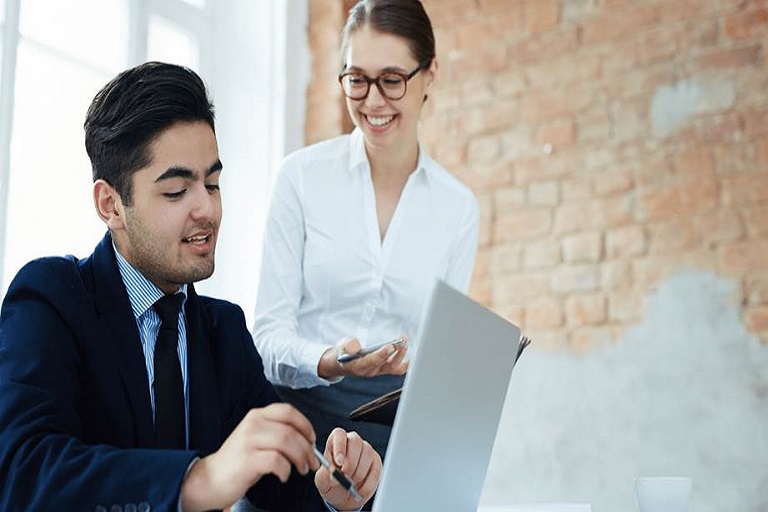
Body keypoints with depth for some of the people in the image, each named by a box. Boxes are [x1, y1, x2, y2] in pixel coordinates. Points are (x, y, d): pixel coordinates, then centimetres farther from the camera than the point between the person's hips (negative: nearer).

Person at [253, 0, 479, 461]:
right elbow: (270, 333, -2)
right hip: (306, 415, -1)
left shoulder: (459, 206, 5)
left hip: (402, 426, 2)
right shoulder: (302, 175, -1)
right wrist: (328, 363, -23)